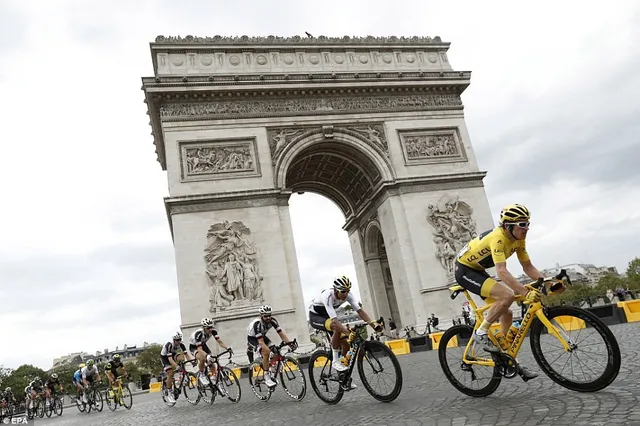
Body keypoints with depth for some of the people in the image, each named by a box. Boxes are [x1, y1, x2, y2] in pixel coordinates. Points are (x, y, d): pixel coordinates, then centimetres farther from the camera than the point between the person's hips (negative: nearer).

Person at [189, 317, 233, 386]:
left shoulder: (213, 330, -23)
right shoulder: (198, 333, -37)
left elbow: (219, 341, -25)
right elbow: (199, 349, -41)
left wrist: (228, 348, -41)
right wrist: (207, 355, -58)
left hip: (203, 345, 5)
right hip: (194, 346, -5)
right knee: (203, 358, -33)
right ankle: (201, 374, -10)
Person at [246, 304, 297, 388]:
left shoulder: (272, 320, -22)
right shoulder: (257, 324, -36)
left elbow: (281, 333, -23)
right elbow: (261, 342, -39)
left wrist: (289, 343, -36)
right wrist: (268, 349, -51)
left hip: (262, 336, 6)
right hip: (252, 338, -6)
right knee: (266, 352, -30)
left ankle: (272, 374, 2)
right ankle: (267, 378, -22)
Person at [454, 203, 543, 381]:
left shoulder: (518, 239, -3)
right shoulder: (498, 238, -30)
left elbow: (528, 267, 0)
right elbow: (502, 272, -39)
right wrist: (526, 292, -46)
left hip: (478, 271, 9)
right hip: (464, 270, -9)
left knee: (506, 314, 5)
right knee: (507, 295, -27)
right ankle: (481, 333, -12)